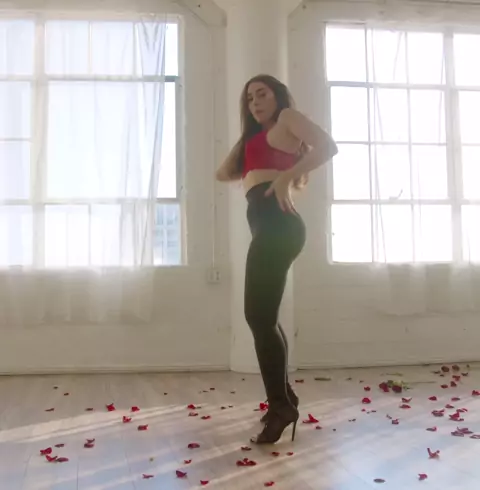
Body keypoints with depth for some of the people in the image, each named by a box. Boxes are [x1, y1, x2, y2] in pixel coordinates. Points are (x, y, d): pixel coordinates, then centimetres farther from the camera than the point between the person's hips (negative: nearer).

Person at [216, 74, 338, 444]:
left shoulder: (288, 117, 9)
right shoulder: (257, 138, 32)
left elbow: (327, 146, -9)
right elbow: (224, 173, 24)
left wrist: (287, 176, -20)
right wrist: (247, 135, 25)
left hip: (277, 223, -9)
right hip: (268, 227, 10)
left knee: (259, 316, -11)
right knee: (263, 316, 15)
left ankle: (281, 404, -2)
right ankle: (284, 398, 27)